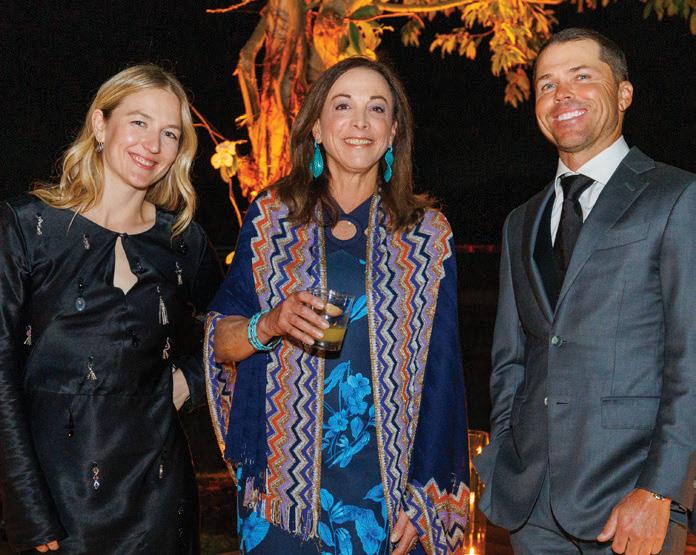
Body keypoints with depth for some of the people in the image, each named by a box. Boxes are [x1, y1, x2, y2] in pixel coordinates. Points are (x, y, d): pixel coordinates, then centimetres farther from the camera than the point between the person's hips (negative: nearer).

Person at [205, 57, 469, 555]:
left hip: (389, 483, 0)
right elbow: (221, 341, 3)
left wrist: (425, 498, -3)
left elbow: (441, 373, 1)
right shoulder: (270, 219, 1)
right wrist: (270, 325, -18)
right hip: (285, 481, 0)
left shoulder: (428, 235, 0)